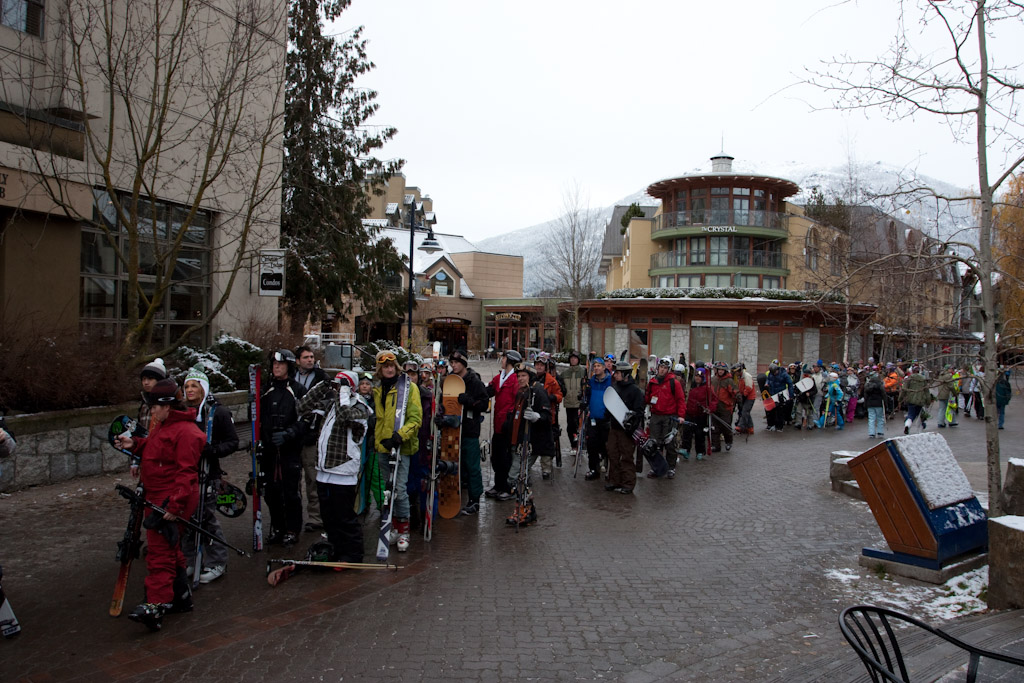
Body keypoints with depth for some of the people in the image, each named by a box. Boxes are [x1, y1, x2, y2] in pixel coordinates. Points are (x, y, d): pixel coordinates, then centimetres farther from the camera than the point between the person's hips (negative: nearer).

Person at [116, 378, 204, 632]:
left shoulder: (185, 432, -19)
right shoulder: (162, 426, 15)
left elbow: (186, 472, -22)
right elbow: (154, 450, 29)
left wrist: (175, 505, -26)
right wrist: (135, 445, 10)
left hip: (173, 499, -11)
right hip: (159, 497, 11)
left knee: (159, 549, -14)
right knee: (169, 549, 17)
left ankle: (156, 606, -15)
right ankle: (181, 596, 28)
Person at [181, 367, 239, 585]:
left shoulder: (218, 412, -5)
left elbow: (233, 442, -4)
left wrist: (213, 450, -20)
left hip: (207, 473, -5)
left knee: (207, 517, -4)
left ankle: (217, 563, 8)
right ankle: (189, 560, 24)